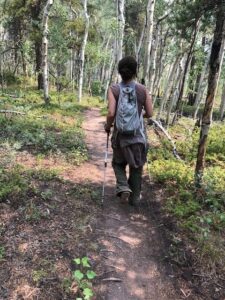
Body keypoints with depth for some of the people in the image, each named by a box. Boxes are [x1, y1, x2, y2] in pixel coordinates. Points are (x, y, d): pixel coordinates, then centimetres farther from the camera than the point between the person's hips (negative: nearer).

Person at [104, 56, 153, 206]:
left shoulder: (113, 89, -10)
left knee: (118, 163, 22)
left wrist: (107, 126, 0)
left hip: (120, 134, 0)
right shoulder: (143, 90, -6)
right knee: (136, 167, 16)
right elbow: (149, 114, -2)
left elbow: (111, 113, -19)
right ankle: (135, 197, 26)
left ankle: (123, 188, 2)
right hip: (138, 134, 1)